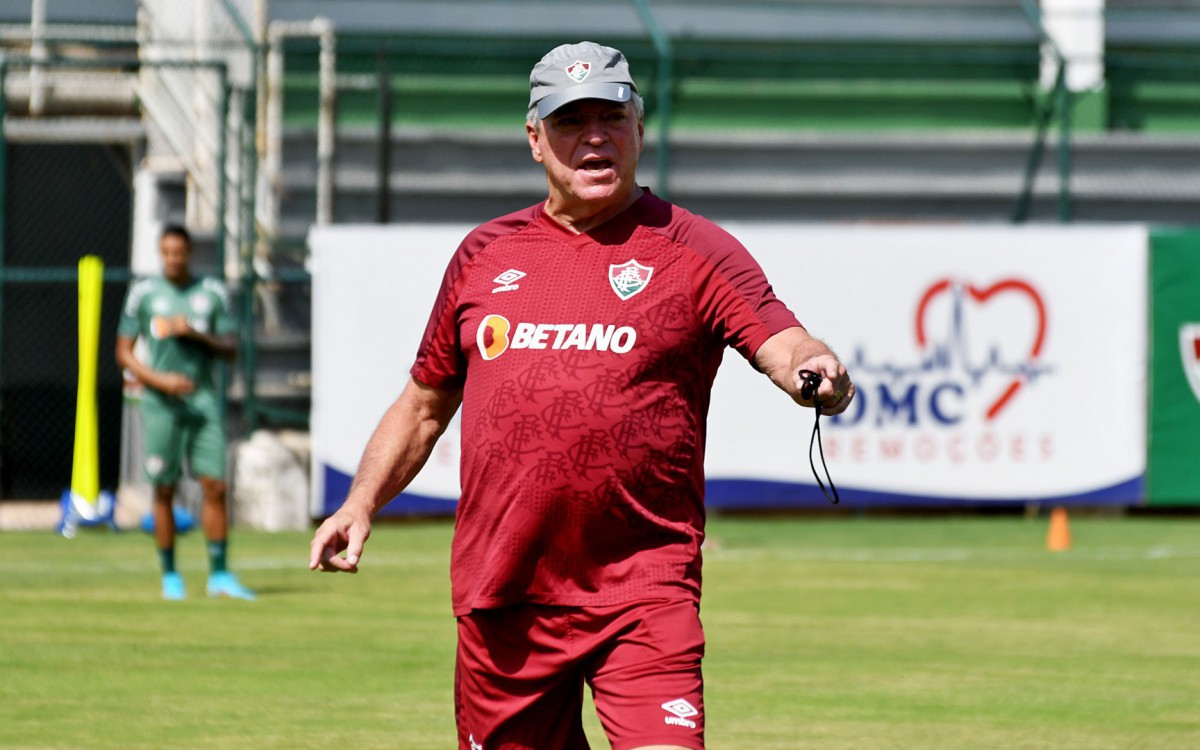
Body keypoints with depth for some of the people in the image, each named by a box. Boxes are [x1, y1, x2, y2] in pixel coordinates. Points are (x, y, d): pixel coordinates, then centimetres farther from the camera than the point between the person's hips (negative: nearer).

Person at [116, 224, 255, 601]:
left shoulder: (212, 293, 7)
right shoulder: (143, 293, 2)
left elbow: (231, 349, 7)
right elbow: (124, 352, 2)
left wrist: (197, 334, -11)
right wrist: (161, 380, -12)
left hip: (204, 401, 1)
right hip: (161, 403, -1)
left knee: (215, 486, -5)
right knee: (164, 491, 0)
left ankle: (219, 576, 0)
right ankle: (170, 576, 10)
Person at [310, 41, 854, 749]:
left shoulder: (694, 251, 1)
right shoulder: (485, 254, 13)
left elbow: (784, 345, -13)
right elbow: (425, 402, 22)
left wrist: (818, 372, -36)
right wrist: (362, 503, 9)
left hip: (643, 590, -4)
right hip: (500, 598, 4)